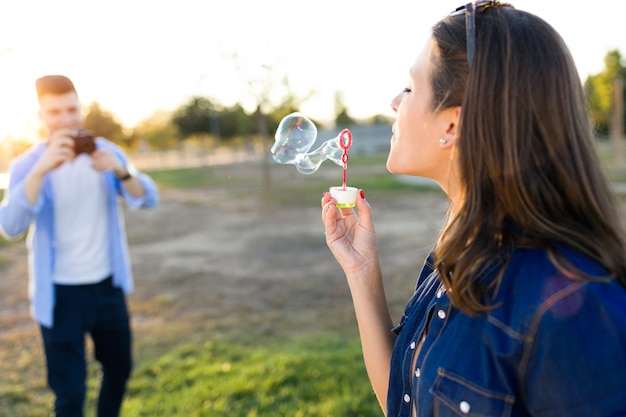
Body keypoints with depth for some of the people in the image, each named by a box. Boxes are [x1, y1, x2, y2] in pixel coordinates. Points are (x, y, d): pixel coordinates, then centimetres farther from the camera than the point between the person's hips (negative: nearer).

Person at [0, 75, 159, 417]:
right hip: (61, 294, -3)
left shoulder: (106, 152, -2)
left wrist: (121, 171, -32)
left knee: (119, 367, 18)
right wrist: (41, 169, -39)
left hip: (108, 285, 4)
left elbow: (148, 199, -12)